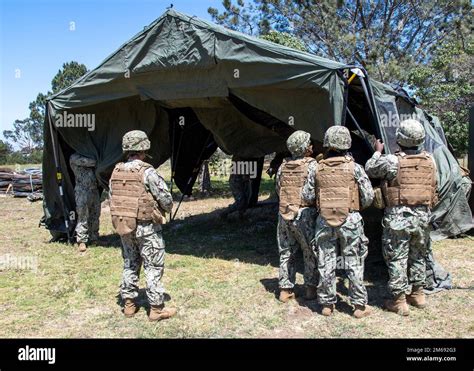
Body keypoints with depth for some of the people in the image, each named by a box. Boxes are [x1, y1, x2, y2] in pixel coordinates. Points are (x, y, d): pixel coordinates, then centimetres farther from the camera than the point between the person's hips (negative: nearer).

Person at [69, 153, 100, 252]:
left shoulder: (89, 156, 21)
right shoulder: (74, 157, 0)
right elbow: (87, 162, -15)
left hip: (95, 190, 7)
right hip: (83, 191, -6)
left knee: (95, 216, 9)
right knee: (83, 218, -6)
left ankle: (94, 238, 18)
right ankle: (82, 241, -1)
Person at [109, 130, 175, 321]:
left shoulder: (116, 172, 3)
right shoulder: (147, 172, -17)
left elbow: (112, 199, 9)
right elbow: (166, 199, -13)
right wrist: (167, 209, 8)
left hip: (124, 226, 6)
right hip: (146, 227, -6)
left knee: (130, 265, 18)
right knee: (153, 268, 4)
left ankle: (129, 305, 26)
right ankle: (156, 309, 11)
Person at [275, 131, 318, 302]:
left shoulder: (283, 166, 6)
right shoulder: (312, 165, -11)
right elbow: (309, 194, -18)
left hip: (284, 214, 5)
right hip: (304, 214, -4)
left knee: (286, 253, 12)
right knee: (310, 253, 11)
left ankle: (285, 289, 17)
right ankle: (310, 288, 18)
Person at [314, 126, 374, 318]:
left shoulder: (318, 169, 0)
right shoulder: (354, 168, -5)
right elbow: (368, 196, -3)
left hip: (324, 221, 2)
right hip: (350, 220, -1)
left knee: (326, 263, 9)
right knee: (354, 263, 8)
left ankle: (327, 304, 18)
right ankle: (359, 305, 16)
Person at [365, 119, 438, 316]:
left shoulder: (392, 161, -13)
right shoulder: (430, 161, 3)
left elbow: (370, 169, 1)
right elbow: (434, 189, 11)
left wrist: (377, 152, 16)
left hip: (398, 216, -5)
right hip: (422, 215, 5)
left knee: (397, 259, 3)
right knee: (418, 257, 19)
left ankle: (399, 301, 8)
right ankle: (417, 294, 31)